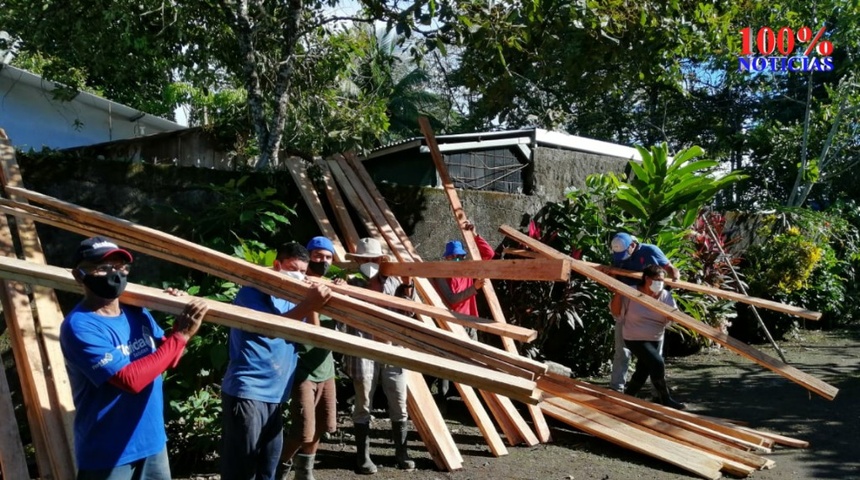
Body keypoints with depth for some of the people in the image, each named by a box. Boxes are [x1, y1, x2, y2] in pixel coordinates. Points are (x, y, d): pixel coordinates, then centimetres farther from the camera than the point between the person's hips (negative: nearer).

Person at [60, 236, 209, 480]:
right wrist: (181, 335, -25)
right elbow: (131, 379, -27)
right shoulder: (79, 326, -20)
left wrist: (180, 322, -5)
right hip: (107, 453, -7)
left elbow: (166, 357, 12)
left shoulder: (136, 313, 2)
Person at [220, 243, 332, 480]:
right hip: (247, 391, -8)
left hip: (274, 395, 8)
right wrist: (307, 305, -35)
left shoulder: (292, 299, 18)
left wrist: (314, 303, -3)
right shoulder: (253, 291, -5)